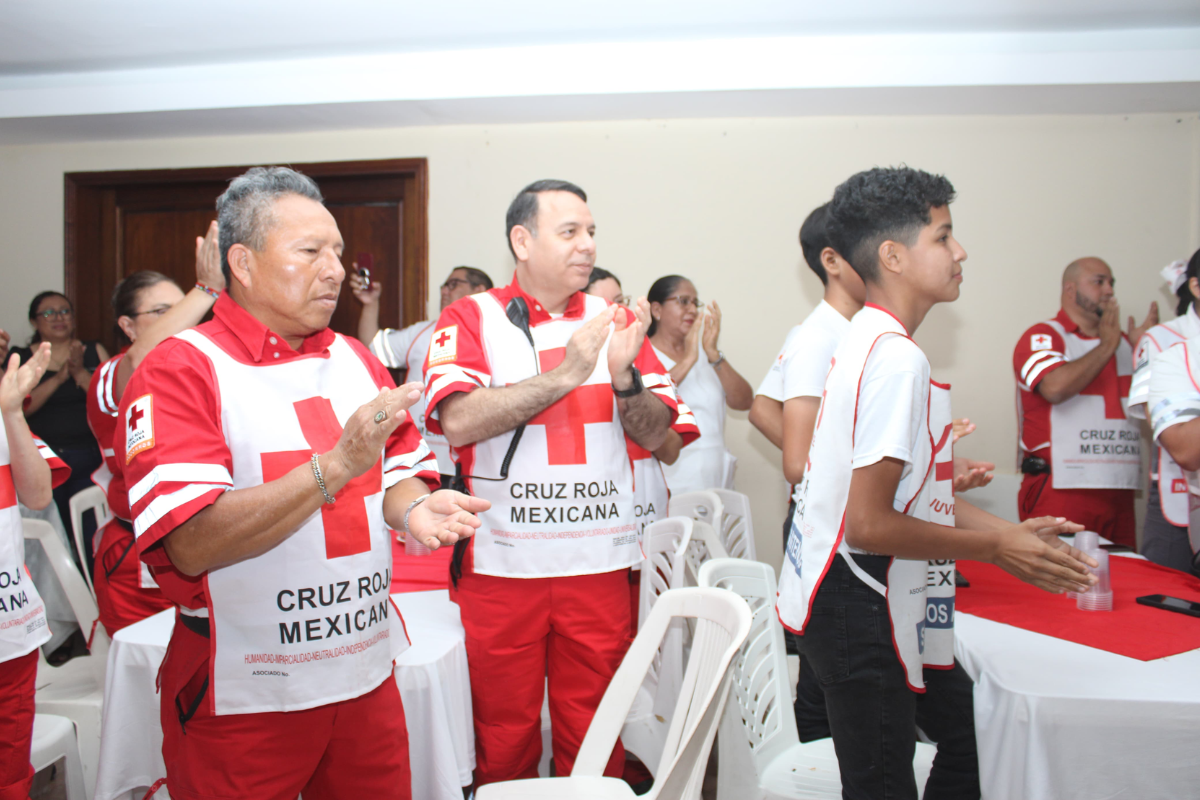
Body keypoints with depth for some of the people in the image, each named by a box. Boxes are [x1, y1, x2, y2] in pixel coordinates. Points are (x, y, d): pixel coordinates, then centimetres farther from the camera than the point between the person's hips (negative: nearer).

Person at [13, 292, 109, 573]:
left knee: (94, 540, -7)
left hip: (89, 458, 0)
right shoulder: (20, 358, 8)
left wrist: (80, 373, -13)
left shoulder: (94, 352, 10)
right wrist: (58, 378, -13)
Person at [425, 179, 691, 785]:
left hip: (599, 566, 2)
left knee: (594, 734, 13)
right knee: (504, 737, 13)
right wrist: (565, 374, -19)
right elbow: (459, 422, -16)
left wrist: (624, 376, -13)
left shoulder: (617, 321, 9)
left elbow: (654, 435, 6)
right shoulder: (470, 318, 0)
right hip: (499, 567, -2)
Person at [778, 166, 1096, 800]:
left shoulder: (866, 340, 7)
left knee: (968, 730, 24)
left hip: (869, 600, 10)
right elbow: (869, 525, -26)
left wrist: (1009, 530, 11)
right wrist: (995, 547, -13)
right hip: (857, 610, -10)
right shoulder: (897, 359, -23)